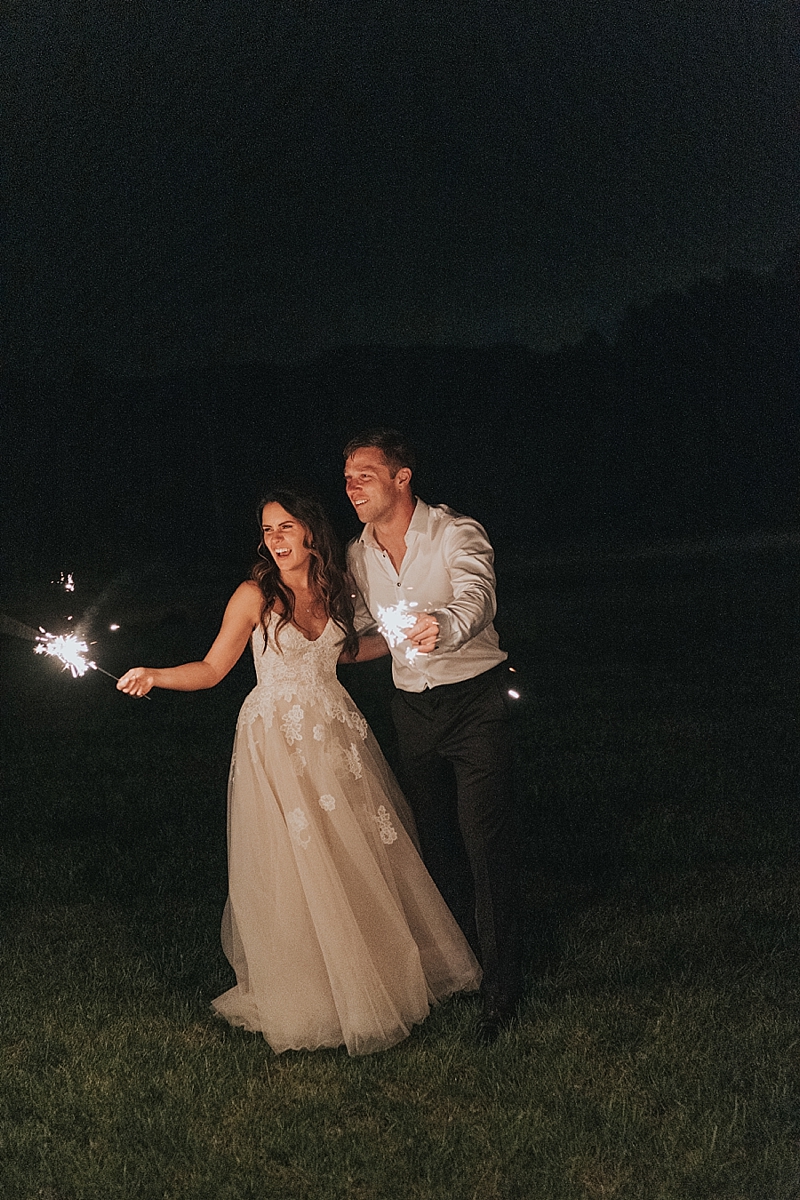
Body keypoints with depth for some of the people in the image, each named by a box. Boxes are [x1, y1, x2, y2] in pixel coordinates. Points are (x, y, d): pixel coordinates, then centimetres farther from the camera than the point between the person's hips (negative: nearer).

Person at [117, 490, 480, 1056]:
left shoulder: (334, 589, 5)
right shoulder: (255, 595, -8)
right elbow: (211, 669, -8)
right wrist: (154, 676, -23)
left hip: (336, 733, 4)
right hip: (278, 741, -4)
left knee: (362, 859, 10)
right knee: (292, 868, -1)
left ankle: (383, 978, 28)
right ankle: (306, 994, 15)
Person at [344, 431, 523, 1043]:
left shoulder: (456, 533, -17)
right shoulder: (358, 555, 2)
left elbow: (477, 596, -38)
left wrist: (442, 624, -58)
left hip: (476, 700, -6)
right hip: (413, 709, 6)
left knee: (486, 844, -8)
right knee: (436, 841, 14)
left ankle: (504, 988, 1)